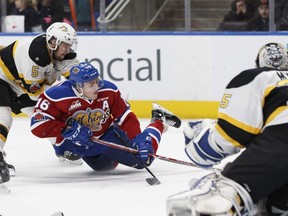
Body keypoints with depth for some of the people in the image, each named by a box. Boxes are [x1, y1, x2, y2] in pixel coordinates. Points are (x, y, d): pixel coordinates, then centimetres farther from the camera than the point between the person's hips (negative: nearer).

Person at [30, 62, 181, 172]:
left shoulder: (108, 90, -21)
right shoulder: (57, 96, -30)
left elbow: (126, 117, -13)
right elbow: (38, 125, -30)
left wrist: (139, 142, -24)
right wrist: (69, 131, -36)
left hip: (108, 137, 0)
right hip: (78, 147, 0)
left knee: (143, 159, -2)